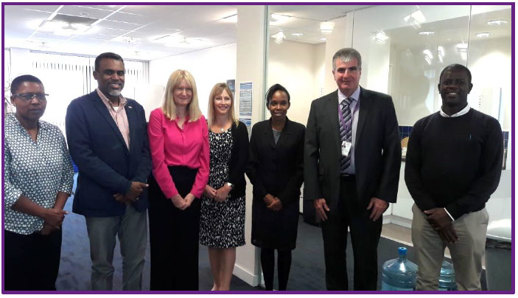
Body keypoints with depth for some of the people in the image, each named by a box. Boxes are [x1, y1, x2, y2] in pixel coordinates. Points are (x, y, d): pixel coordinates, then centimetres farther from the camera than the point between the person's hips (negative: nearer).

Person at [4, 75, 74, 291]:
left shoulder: (55, 133, 3)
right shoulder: (6, 133, -13)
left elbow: (67, 175, 6)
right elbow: (4, 188, -18)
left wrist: (55, 213, -6)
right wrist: (45, 213, -14)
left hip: (51, 228, 5)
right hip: (14, 231, -4)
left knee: (47, 286, 16)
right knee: (16, 287, 10)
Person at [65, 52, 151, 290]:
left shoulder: (136, 108, 9)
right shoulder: (79, 107, -6)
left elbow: (146, 151, 7)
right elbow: (82, 156, -15)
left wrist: (136, 184, -10)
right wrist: (125, 186, -17)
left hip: (135, 198, 4)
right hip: (101, 200, -4)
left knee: (135, 260, 13)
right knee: (102, 265, 11)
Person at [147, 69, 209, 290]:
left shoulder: (200, 120, 7)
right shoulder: (158, 116, -6)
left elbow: (204, 161, 4)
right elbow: (157, 160, -11)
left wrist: (193, 193, -6)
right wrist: (173, 195, -11)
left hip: (192, 188, 4)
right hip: (163, 187, -3)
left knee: (188, 245, 13)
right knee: (163, 245, 10)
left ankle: (187, 289, 31)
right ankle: (162, 290, 28)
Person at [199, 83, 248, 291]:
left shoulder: (239, 128, 1)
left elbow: (242, 161, -5)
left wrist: (227, 187, -13)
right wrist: (205, 186, -10)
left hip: (232, 192, -2)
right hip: (207, 192, 2)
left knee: (228, 239, 1)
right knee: (211, 240, 10)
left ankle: (225, 287, 11)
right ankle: (217, 284, 26)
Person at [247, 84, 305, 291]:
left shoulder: (299, 130, -3)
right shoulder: (258, 129, 3)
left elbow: (301, 168, -4)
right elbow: (251, 165, 1)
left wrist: (283, 198, -8)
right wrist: (265, 195, -7)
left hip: (288, 200, -1)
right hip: (263, 199, 2)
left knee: (284, 248, 8)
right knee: (266, 247, 10)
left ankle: (282, 290, 23)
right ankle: (268, 289, 24)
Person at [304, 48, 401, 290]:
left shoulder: (382, 103, -2)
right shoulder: (319, 106, 3)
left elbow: (392, 151, -3)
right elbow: (310, 152, 2)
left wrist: (384, 195, -8)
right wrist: (315, 195, -3)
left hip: (367, 193, -1)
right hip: (330, 192, 2)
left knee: (366, 258, 11)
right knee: (333, 256, 16)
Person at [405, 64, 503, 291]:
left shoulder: (488, 125, 0)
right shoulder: (422, 126, 7)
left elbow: (491, 177, -6)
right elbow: (411, 172, 4)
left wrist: (451, 212, -11)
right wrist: (431, 210, -8)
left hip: (468, 217, -2)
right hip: (425, 215, 2)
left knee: (469, 285, 9)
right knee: (426, 281, 10)